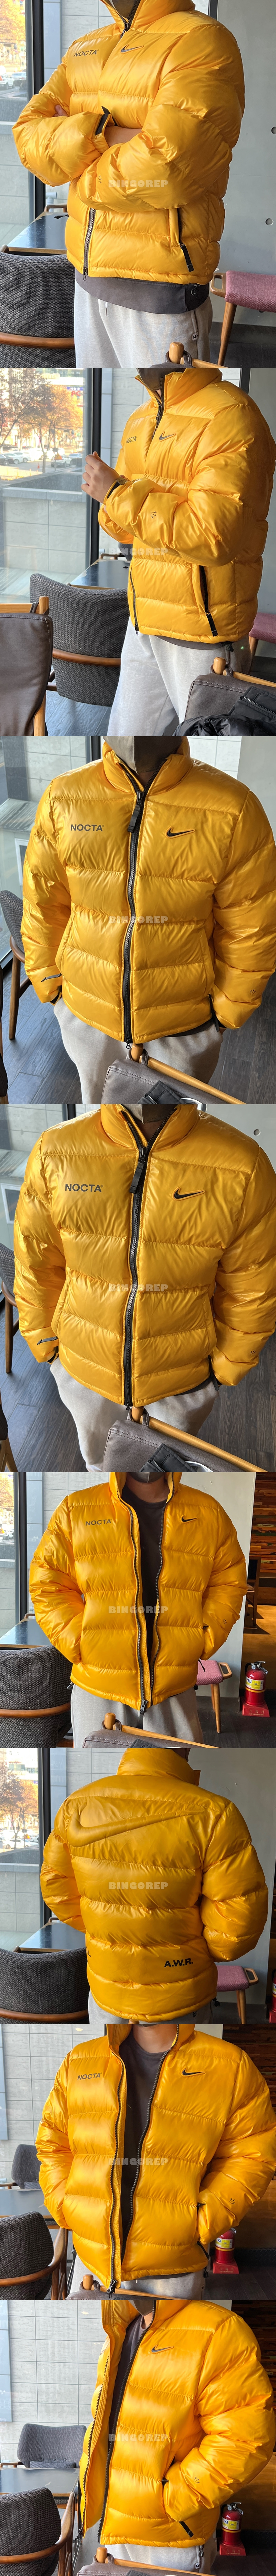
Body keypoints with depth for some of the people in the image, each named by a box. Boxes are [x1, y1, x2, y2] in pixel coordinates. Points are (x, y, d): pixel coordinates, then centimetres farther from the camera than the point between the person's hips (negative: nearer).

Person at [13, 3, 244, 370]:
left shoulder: (202, 41, -11)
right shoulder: (85, 49, 13)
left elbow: (164, 168, -23)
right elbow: (28, 137, 0)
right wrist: (101, 134, -17)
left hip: (161, 284, -7)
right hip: (90, 271, 7)